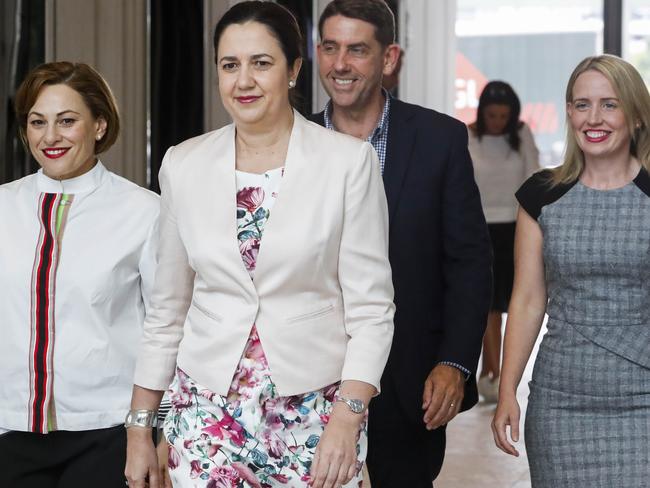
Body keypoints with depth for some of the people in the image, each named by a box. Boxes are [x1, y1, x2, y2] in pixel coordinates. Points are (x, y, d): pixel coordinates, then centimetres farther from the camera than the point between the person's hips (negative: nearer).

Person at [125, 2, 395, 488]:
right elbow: (167, 308, 10)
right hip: (208, 411, 2)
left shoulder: (350, 161, -6)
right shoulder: (184, 165, 3)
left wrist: (347, 420, -15)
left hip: (315, 412, -2)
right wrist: (140, 429, 9)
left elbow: (371, 306, -6)